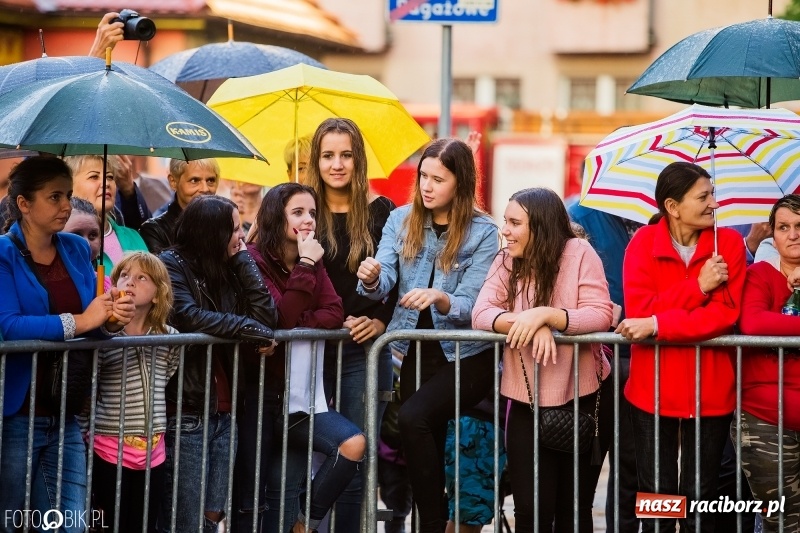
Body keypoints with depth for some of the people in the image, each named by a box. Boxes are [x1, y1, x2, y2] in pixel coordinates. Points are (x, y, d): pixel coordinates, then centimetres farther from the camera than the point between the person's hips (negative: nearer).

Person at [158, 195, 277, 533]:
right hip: (185, 411, -7)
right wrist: (254, 331, -15)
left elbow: (266, 315, 2)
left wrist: (242, 258, -1)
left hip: (223, 411, 7)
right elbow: (188, 317, -23)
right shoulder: (171, 265, -7)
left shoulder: (226, 269, 13)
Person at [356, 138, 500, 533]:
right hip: (414, 351, 4)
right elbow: (384, 283, -7)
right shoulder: (401, 220, 4)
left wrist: (439, 298, -34)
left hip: (464, 355, -4)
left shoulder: (483, 232, -7)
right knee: (430, 448, 3)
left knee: (413, 417, -26)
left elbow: (471, 305, -13)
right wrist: (371, 279, -30)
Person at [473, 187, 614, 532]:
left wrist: (546, 315, -33)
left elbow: (600, 316, -19)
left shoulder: (579, 253, -10)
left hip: (583, 398, -2)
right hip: (527, 402, 2)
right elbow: (482, 313, -12)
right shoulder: (506, 261, 1)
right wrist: (529, 324, -29)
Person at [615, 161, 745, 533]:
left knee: (700, 501, 8)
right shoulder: (643, 243, -3)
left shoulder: (728, 243, -3)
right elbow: (637, 310, -14)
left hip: (710, 393, 0)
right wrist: (698, 287, -18)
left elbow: (725, 314, -14)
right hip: (652, 391, 0)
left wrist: (657, 324, -21)